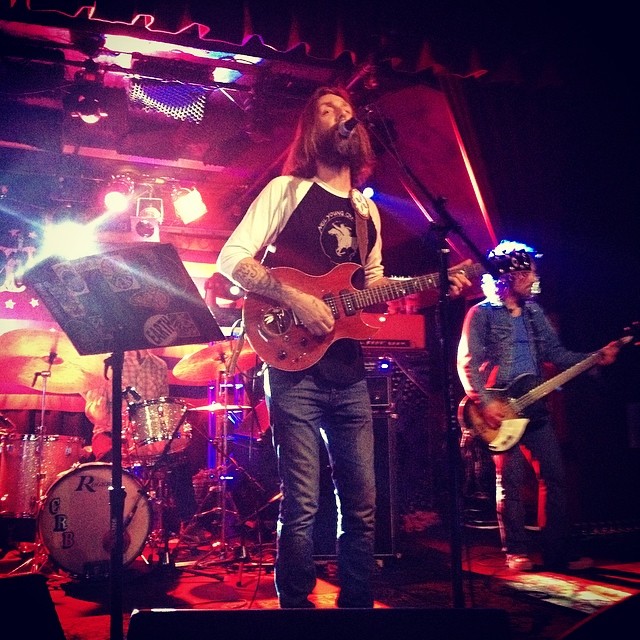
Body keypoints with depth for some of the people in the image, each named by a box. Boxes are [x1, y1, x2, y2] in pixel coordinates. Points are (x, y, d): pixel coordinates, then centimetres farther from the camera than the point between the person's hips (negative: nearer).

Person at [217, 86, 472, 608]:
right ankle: (296, 608, 12)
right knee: (302, 506, -5)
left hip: (349, 373, 6)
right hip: (295, 367, -5)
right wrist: (295, 298, -19)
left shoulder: (367, 210, 19)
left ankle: (358, 605, 23)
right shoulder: (286, 190, 1)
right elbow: (231, 259, -8)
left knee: (362, 506, 8)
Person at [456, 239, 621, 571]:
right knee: (510, 482, -2)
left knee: (554, 476, 4)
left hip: (534, 407, 6)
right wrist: (485, 403, -19)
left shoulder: (534, 312, 16)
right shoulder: (482, 313, -4)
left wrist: (596, 358, 0)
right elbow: (468, 363, -10)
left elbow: (556, 353, 14)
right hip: (499, 408, -6)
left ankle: (558, 551, 12)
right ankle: (517, 553, 10)